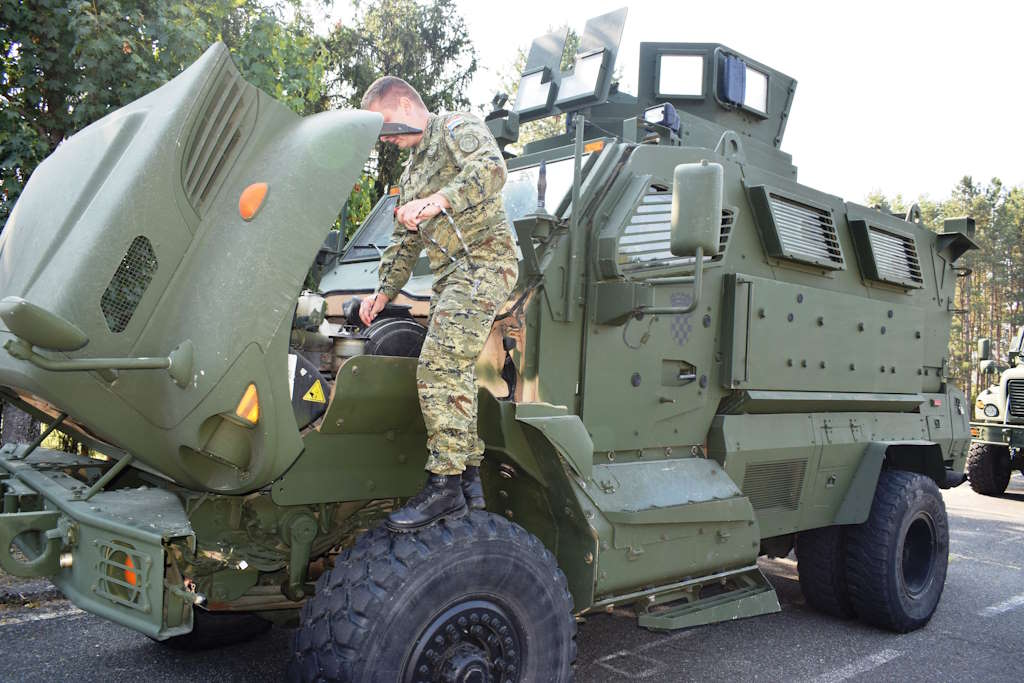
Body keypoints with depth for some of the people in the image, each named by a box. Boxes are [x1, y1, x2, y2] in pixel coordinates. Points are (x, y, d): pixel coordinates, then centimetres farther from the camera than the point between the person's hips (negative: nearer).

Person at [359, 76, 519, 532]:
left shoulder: (458, 128, 2)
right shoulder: (410, 173, 29)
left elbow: (490, 169, -20)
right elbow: (404, 243, 33)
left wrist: (435, 202, -29)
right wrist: (384, 291, 24)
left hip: (483, 260, -10)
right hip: (449, 274, 10)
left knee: (438, 368, -20)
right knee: (453, 374, 6)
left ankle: (445, 486, -19)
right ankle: (470, 477, 12)